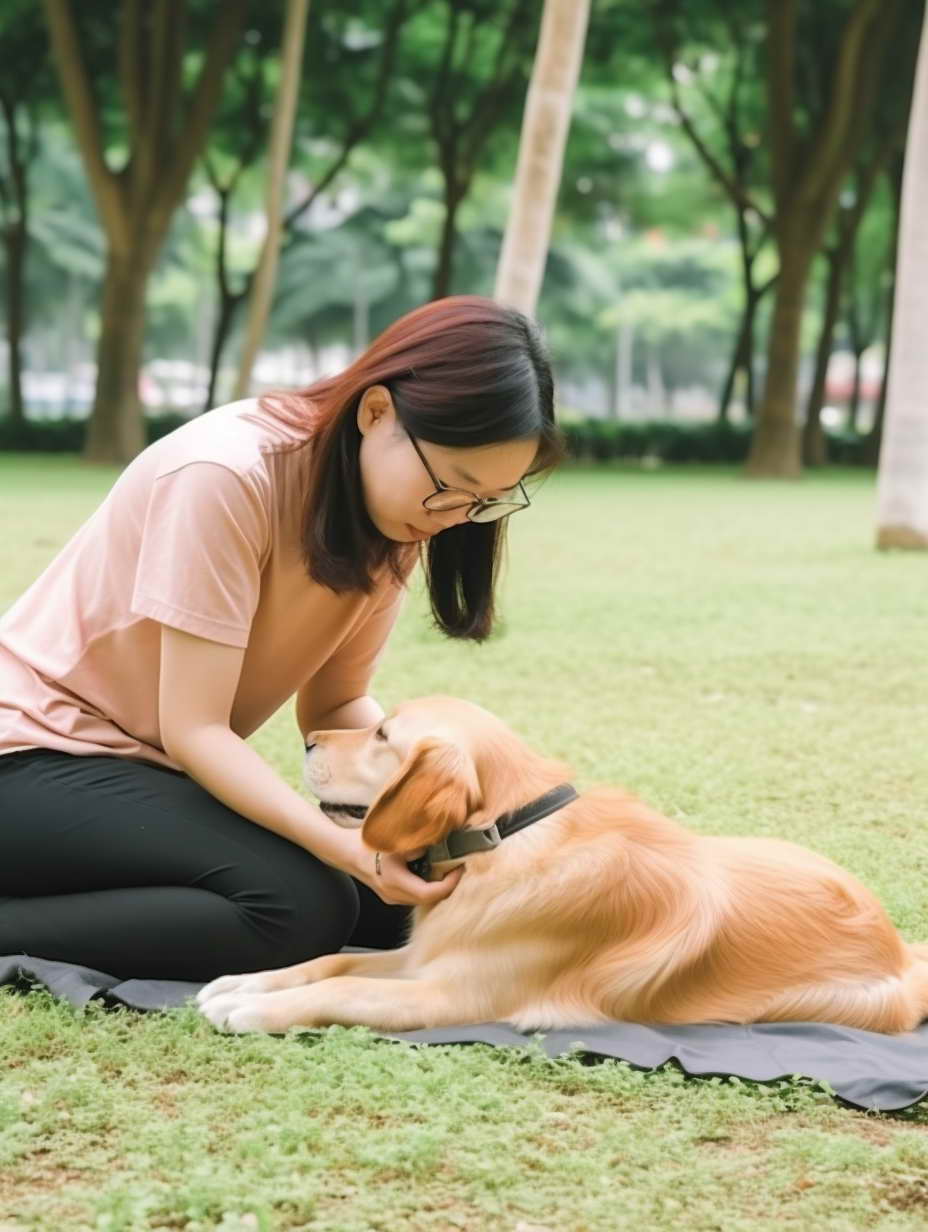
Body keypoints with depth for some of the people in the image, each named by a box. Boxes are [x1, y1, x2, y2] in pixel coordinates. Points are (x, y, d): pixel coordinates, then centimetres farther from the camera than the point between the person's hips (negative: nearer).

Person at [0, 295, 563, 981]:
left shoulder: (394, 514, -2)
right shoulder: (226, 475, -25)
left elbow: (334, 705, 3)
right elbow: (193, 729, -23)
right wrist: (348, 847, -35)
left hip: (154, 767, 9)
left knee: (394, 897, -5)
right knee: (301, 907, -27)